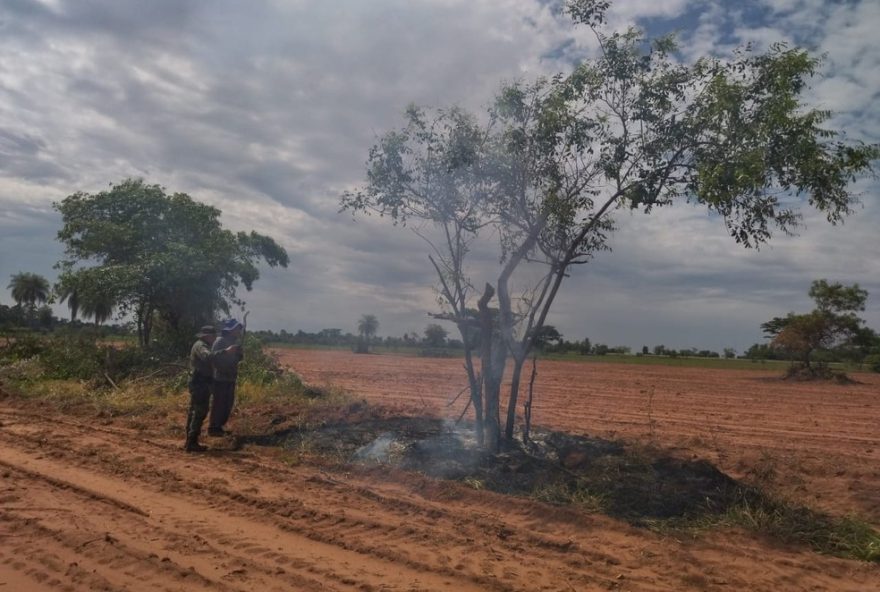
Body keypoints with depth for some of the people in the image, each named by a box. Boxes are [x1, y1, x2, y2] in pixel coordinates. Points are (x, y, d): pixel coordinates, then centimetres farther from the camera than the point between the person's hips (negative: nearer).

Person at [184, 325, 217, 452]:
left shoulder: (201, 345, 19)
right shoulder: (200, 345, -15)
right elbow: (208, 357, -36)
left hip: (199, 382, 11)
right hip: (200, 383, -11)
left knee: (194, 411, 13)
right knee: (200, 412, -9)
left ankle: (190, 441, 19)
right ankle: (192, 442, -8)